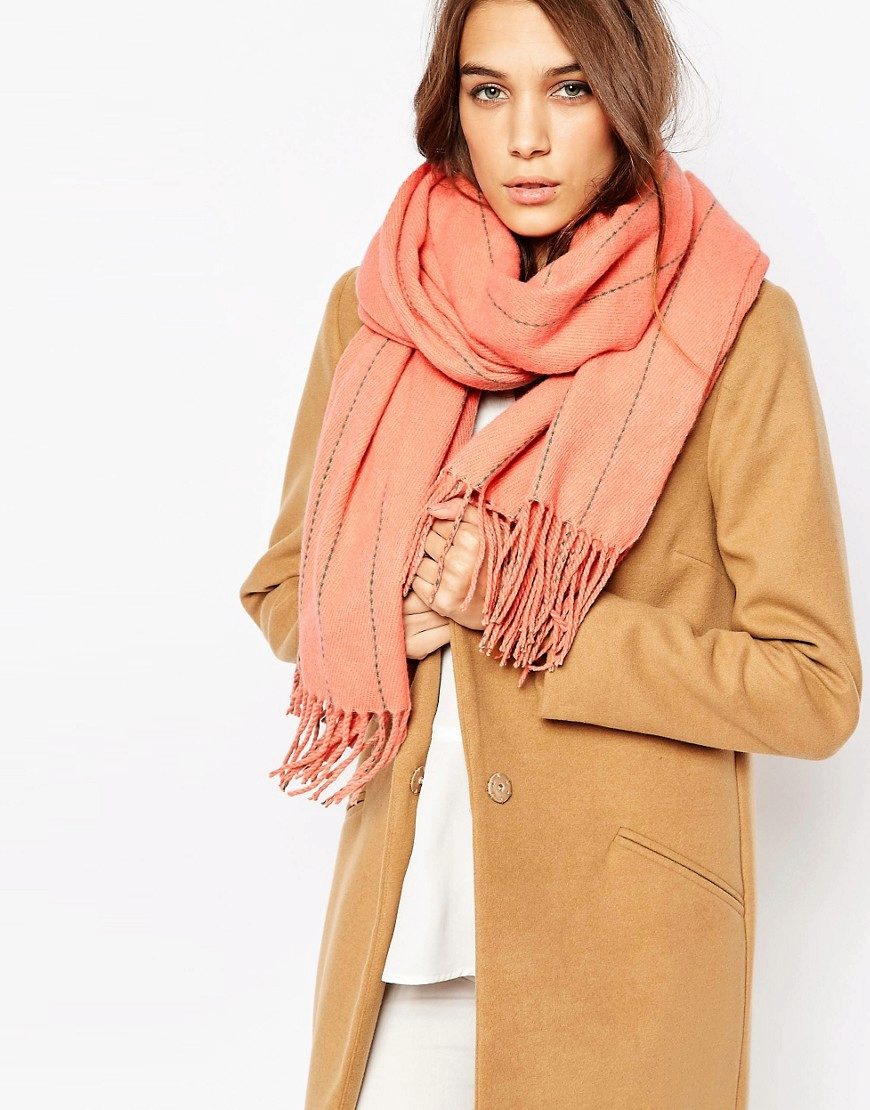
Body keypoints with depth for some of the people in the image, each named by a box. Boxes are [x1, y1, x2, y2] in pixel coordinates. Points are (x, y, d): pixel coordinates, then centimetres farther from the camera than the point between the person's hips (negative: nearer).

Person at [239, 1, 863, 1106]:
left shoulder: (732, 329, -10)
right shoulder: (373, 307, 1)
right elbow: (284, 589, 11)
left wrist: (533, 619, -17)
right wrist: (396, 611, -10)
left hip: (621, 936, -3)